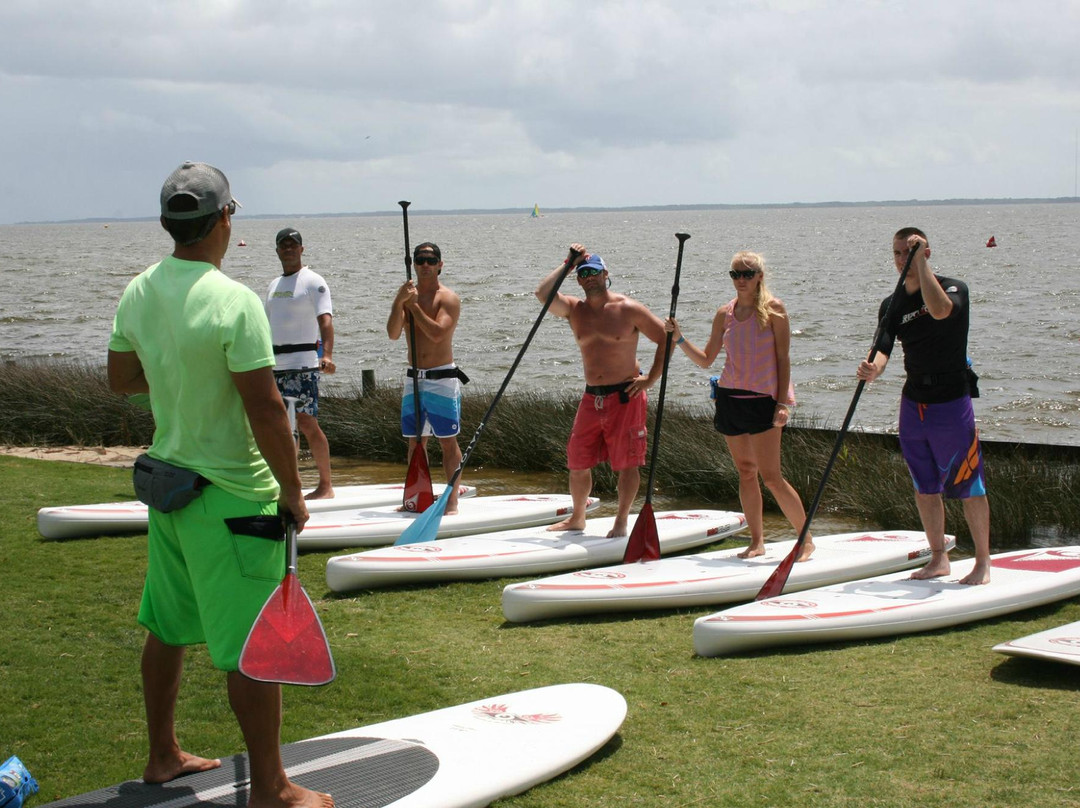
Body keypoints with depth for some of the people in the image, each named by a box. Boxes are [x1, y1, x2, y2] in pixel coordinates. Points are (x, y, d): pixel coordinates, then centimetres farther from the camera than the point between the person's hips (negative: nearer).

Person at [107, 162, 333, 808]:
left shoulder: (139, 293, 2)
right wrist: (292, 490, -11)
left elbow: (123, 378, 16)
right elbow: (265, 409, -21)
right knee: (254, 646, 0)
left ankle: (163, 755, 34)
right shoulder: (235, 302, -21)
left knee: (168, 626, 20)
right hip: (233, 495, -8)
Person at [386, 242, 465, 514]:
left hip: (442, 378, -5)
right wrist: (400, 303, -20)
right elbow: (393, 334, -5)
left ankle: (452, 500, 2)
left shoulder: (448, 298, -6)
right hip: (414, 379, 5)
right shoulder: (405, 295, 9)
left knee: (448, 441, -2)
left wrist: (414, 305, -20)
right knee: (415, 440, 10)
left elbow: (437, 333, -21)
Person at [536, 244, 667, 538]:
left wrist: (651, 379, -8)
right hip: (591, 398, 5)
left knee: (626, 462, 0)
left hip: (625, 397, -5)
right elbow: (543, 294, -10)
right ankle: (577, 518, 24)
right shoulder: (574, 310, 7)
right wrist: (568, 264, -5)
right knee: (577, 462, 8)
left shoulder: (628, 309, -6)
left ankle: (621, 522, 10)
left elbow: (666, 338, -3)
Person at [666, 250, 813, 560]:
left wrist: (782, 403, -12)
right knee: (745, 472, 7)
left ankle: (806, 539, 1)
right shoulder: (725, 313, 8)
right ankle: (757, 542, 14)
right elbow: (706, 359, 13)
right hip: (730, 399, 5)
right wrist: (680, 339, -2)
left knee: (770, 476, -9)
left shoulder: (773, 309, -4)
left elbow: (782, 358, -5)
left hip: (763, 400, -5)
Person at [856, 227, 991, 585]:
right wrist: (873, 369, -28)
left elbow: (939, 310, -33)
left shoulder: (955, 288, -9)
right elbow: (883, 349, -5)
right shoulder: (892, 305, 6)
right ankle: (938, 558, 23)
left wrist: (921, 261, -26)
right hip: (913, 404, 6)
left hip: (952, 403, -5)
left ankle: (983, 562, 9)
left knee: (968, 487, -2)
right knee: (925, 488, 11)